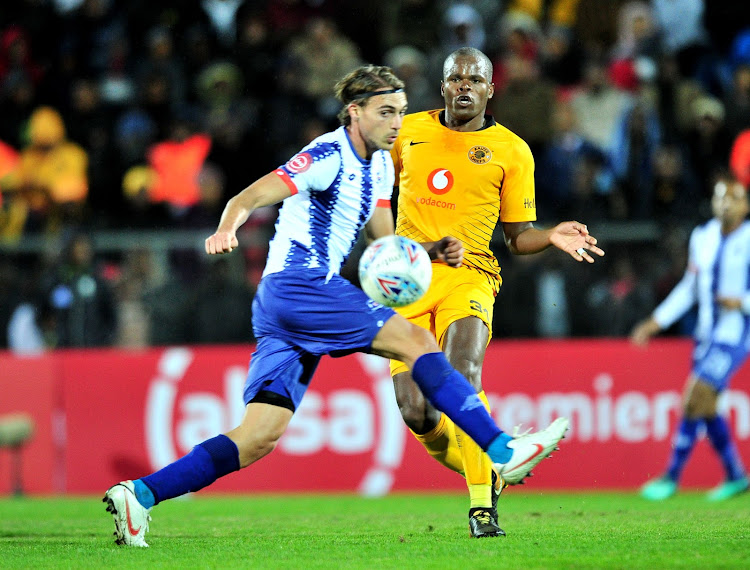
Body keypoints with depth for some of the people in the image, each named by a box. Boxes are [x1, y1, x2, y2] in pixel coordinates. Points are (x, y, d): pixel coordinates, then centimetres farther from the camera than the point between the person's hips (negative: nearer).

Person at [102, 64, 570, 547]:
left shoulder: (379, 165, 19)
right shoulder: (329, 156, -9)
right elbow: (248, 198, -16)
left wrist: (433, 250, 5)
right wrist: (226, 230, -37)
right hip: (301, 285, -9)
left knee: (261, 436, -1)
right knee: (416, 341, -10)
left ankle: (139, 494, -6)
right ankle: (503, 451, -10)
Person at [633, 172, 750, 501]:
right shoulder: (702, 237, 8)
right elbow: (690, 287, 18)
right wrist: (656, 322, 15)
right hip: (707, 333, 7)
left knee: (696, 399, -13)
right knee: (705, 406, 9)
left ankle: (672, 477, -6)